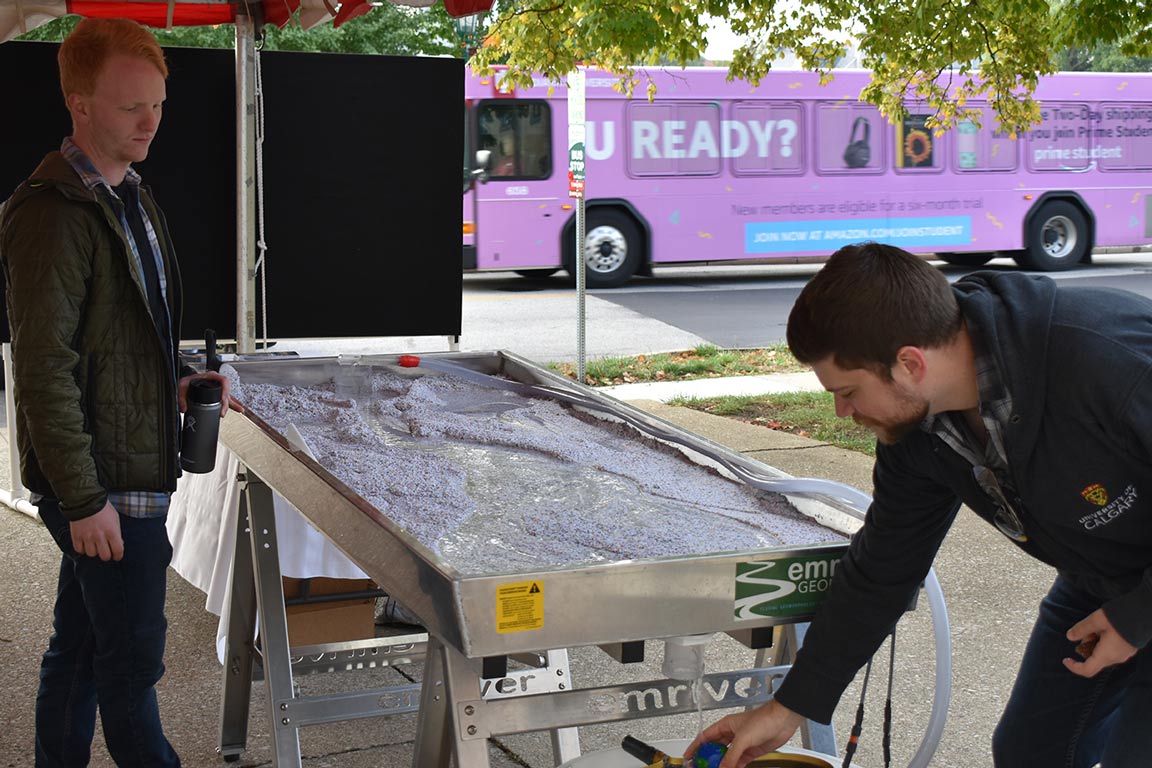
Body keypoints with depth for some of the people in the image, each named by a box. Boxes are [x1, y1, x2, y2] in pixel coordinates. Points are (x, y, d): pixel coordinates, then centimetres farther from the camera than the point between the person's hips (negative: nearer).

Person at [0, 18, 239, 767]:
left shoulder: (129, 194, 12)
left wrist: (179, 376, 6)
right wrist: (83, 500, -21)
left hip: (135, 470, 9)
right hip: (99, 485, -9)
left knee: (79, 646, 18)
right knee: (132, 660, 2)